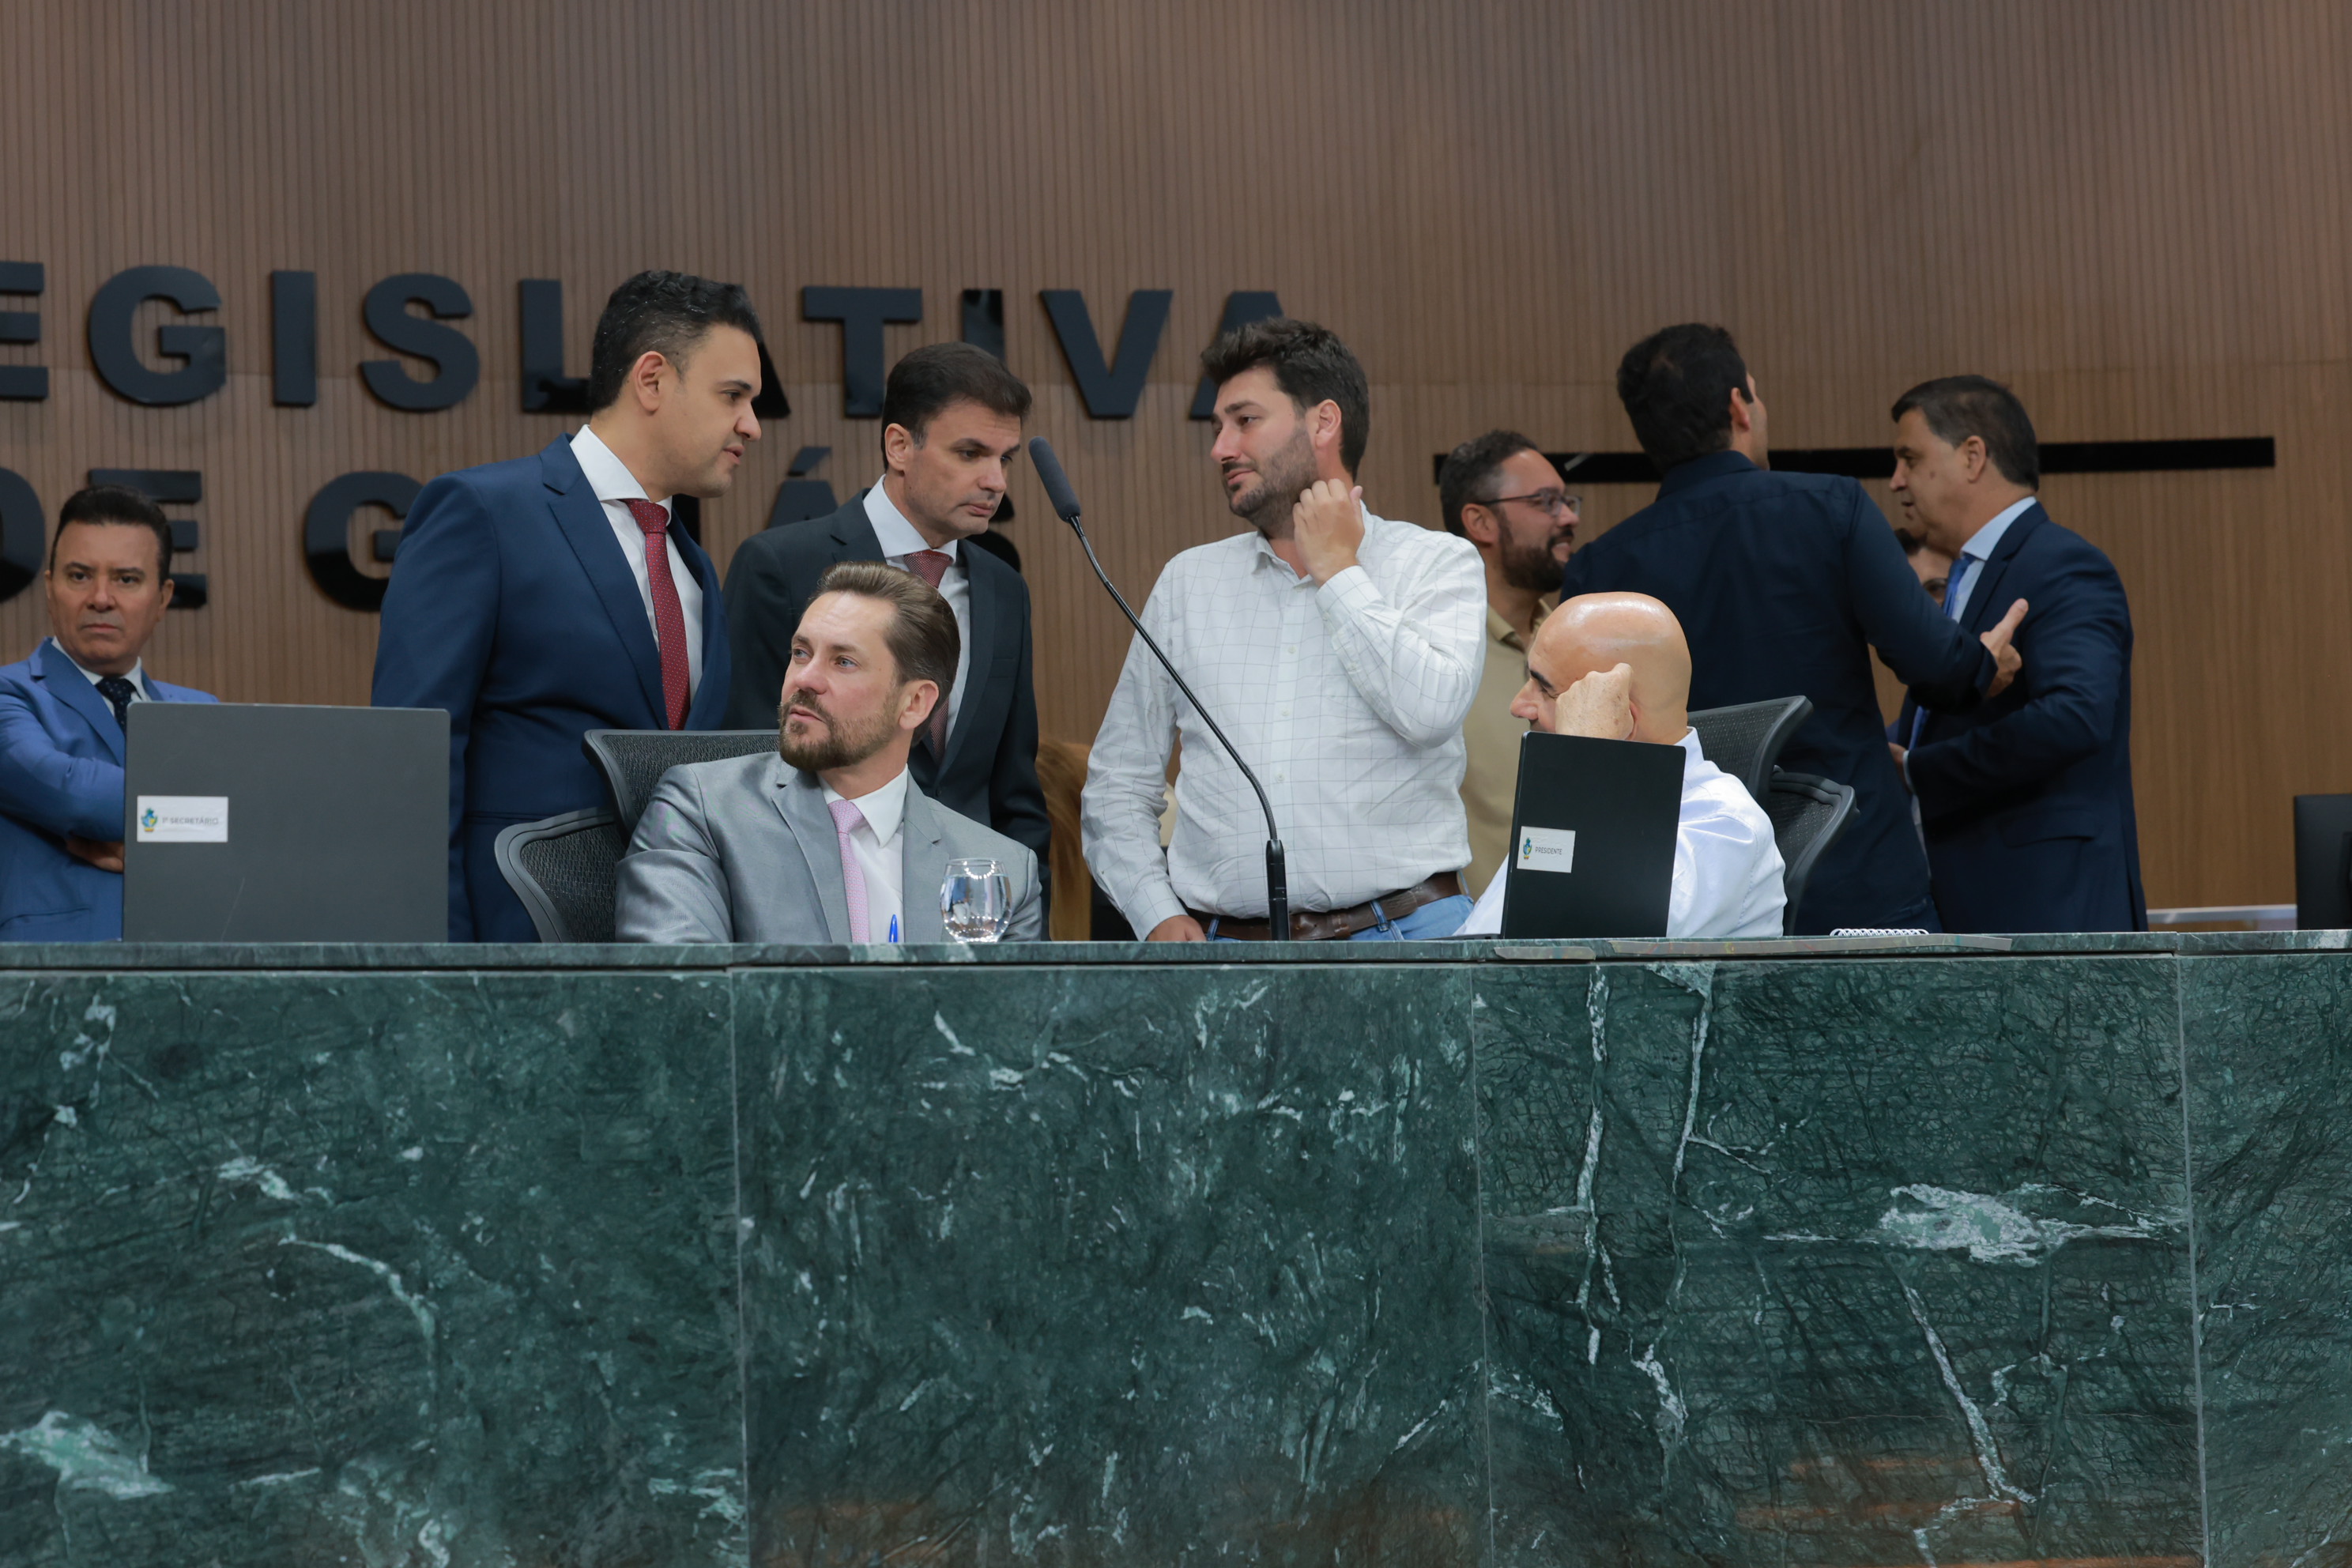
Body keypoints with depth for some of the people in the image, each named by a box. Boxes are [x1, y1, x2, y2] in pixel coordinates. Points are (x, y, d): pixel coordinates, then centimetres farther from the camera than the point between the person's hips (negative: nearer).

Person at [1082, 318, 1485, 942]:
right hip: (1224, 941, 3)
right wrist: (1157, 914, 3)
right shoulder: (1188, 581, 17)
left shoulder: (1437, 563, 8)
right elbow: (1118, 780, 18)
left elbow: (1429, 709, -12)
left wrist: (1337, 571, -1)